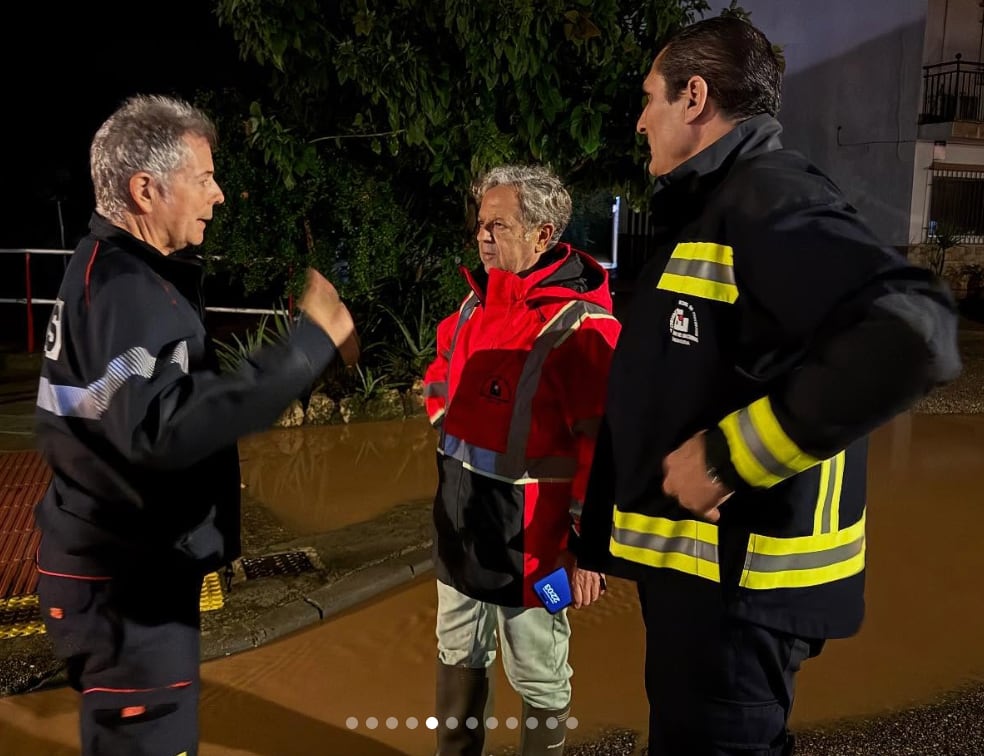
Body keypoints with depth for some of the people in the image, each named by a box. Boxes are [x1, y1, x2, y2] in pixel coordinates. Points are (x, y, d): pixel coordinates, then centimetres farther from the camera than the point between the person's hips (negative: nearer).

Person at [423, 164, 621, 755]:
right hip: (458, 513, 8)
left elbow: (603, 445, -20)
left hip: (526, 527, -8)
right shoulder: (478, 302, 6)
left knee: (538, 678, 9)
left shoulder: (580, 324, -19)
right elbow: (441, 373, 24)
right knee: (459, 657, 22)